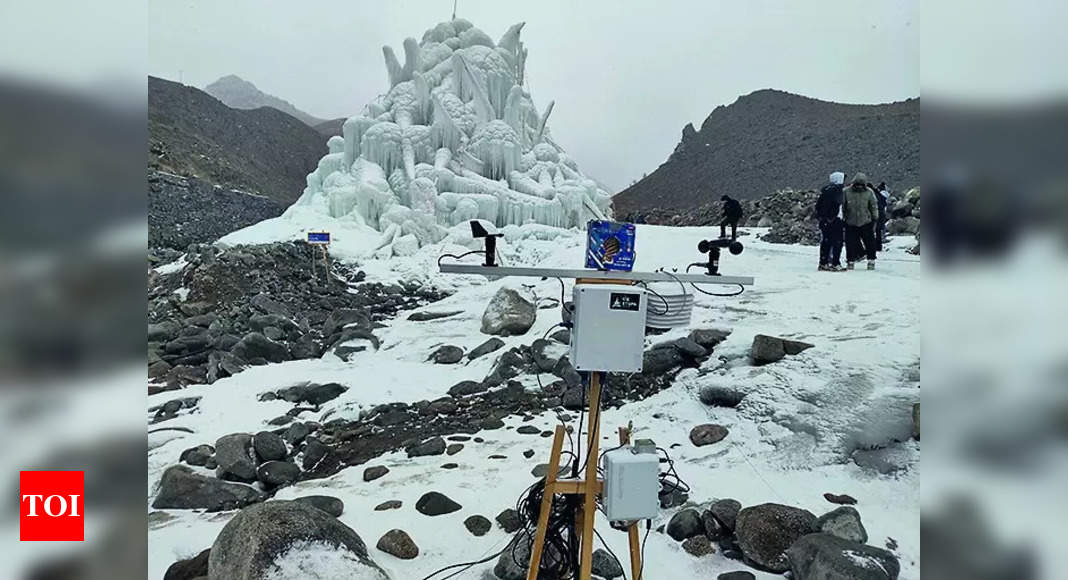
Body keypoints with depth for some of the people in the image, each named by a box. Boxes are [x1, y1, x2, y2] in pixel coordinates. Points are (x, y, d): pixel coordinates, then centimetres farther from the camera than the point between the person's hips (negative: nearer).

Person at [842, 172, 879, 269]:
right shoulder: (846, 192, -4)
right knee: (851, 243, 3)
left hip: (866, 222, 0)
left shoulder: (869, 192, -1)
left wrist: (875, 220, 7)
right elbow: (842, 207, 5)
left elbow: (874, 207, 7)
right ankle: (850, 261, 15)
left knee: (870, 242, 4)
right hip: (851, 224, 0)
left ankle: (871, 261, 16)